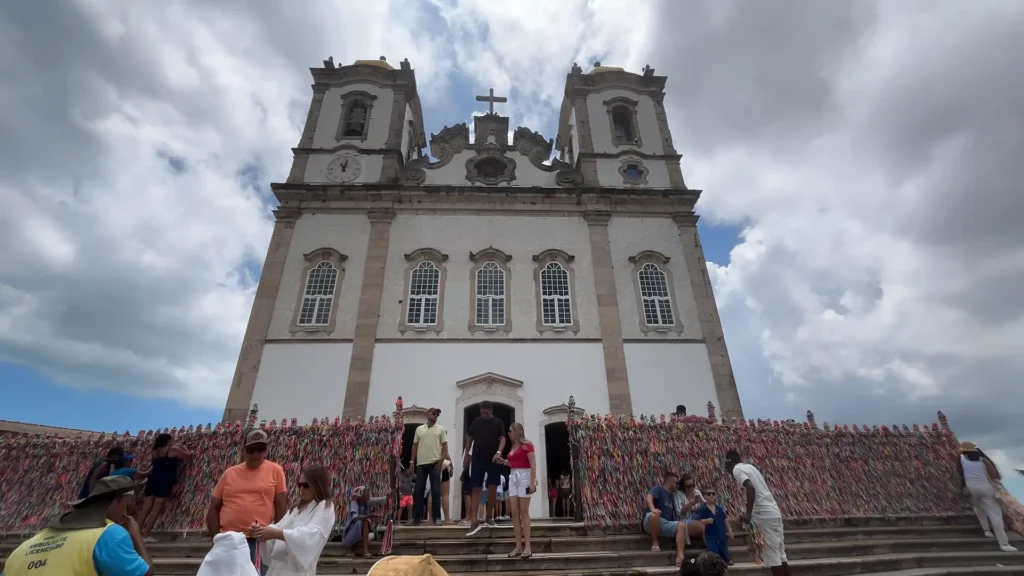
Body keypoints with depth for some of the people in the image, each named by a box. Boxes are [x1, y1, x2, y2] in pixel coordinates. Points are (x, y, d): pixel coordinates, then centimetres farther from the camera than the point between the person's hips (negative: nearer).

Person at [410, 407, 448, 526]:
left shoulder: (441, 429, 8)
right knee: (418, 490, 5)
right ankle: (416, 517, 13)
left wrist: (441, 460, -8)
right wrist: (412, 461, 5)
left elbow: (445, 446, 4)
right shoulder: (419, 429, 12)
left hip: (435, 463, -2)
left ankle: (437, 517, 0)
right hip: (421, 463, 2)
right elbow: (415, 446, 13)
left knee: (436, 490, -4)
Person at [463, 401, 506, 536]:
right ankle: (474, 521, -2)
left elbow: (502, 439, -6)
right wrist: (467, 453, 10)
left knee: (493, 488, 4)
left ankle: (489, 517, 22)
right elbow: (469, 437, 14)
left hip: (493, 460, 0)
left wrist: (499, 452, -23)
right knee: (476, 489, -2)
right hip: (478, 459, 1)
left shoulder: (498, 422, 1)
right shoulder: (476, 421, 6)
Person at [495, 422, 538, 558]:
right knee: (514, 513, 3)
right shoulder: (512, 447, 15)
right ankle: (518, 546, 7)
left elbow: (533, 464, -12)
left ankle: (527, 547, -1)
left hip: (524, 477, -7)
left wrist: (532, 482, -19)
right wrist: (504, 461, 10)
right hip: (513, 477, 8)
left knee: (524, 513, -6)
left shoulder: (527, 445, -7)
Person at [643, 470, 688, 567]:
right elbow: (649, 497, -22)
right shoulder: (658, 488, -3)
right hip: (650, 523, -6)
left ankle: (680, 556, -28)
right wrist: (653, 509, -42)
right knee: (654, 515, -39)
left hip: (665, 524, 7)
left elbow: (673, 513, 23)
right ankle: (654, 543, -17)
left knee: (682, 526, -17)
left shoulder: (672, 495, 20)